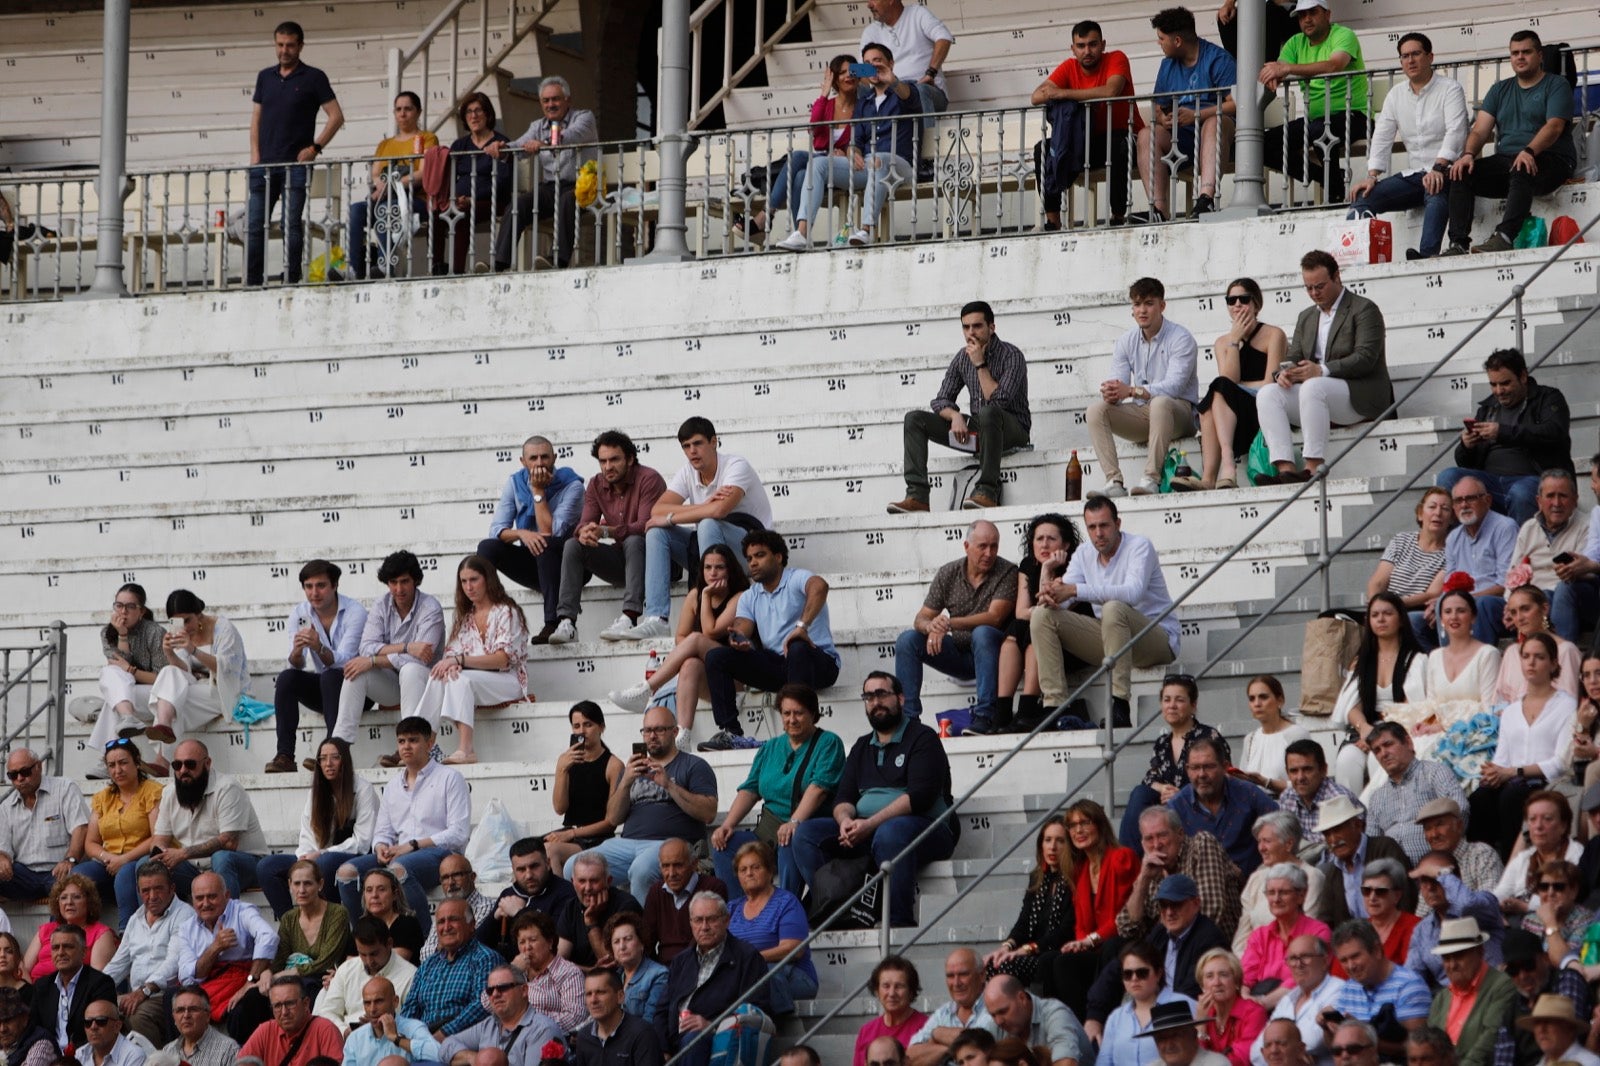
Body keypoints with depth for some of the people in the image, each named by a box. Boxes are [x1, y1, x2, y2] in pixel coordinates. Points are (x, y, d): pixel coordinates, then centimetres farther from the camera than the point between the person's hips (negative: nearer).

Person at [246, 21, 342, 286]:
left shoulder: (313, 78, 1)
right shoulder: (265, 77, 14)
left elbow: (336, 116, -2)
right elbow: (256, 118, 16)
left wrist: (315, 147, -9)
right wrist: (255, 154, 4)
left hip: (295, 164, -4)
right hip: (264, 165, 4)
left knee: (292, 224, -4)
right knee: (255, 225, 1)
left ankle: (291, 281, 0)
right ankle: (252, 282, 4)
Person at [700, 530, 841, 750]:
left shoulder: (796, 579, -5)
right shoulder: (749, 597, 17)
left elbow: (819, 586, -29)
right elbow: (740, 631, 3)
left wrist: (802, 626, -41)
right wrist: (738, 642, -23)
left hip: (818, 662, -7)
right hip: (776, 665, 7)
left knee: (797, 649, -42)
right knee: (715, 656, -7)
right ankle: (730, 732, -19)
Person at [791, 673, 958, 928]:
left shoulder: (922, 738, 1)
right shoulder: (862, 747, 22)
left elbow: (920, 796, -13)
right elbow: (843, 797, 14)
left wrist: (870, 824, -22)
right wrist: (845, 819, -12)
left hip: (926, 828, -6)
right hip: (865, 831, 6)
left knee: (890, 832, -40)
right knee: (806, 833, -12)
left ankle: (899, 921, -38)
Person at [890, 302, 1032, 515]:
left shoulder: (1011, 356, -13)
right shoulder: (962, 358, 6)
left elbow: (998, 401, -24)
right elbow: (941, 400, 5)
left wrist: (980, 365, -20)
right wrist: (955, 416, -17)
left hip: (1013, 429, -7)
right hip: (977, 431, 7)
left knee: (988, 413, -41)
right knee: (914, 419, -6)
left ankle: (987, 492, -41)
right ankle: (917, 496, -20)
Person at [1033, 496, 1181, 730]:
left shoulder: (1139, 546, -12)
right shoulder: (1083, 556, 7)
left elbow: (1133, 593, -31)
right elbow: (1062, 602, -3)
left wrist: (1075, 590, -38)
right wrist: (1050, 595, -30)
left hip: (1157, 638, -7)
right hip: (1110, 637, 7)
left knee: (1114, 608, -38)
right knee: (1042, 616, -7)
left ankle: (1120, 708, -40)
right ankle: (1054, 705, -18)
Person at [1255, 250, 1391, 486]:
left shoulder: (1364, 309, 0)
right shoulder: (1306, 317, 23)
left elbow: (1365, 358, -13)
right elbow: (1293, 357, 16)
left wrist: (1322, 370, -23)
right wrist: (1284, 372, -10)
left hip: (1360, 396, -7)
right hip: (1316, 395, 7)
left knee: (1313, 387, -37)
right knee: (1267, 395, -17)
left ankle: (1314, 468, -41)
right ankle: (1285, 469, -32)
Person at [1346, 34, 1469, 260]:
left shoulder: (1450, 89, -2)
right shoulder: (1395, 97, 16)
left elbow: (1455, 132, -15)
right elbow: (1381, 138, 11)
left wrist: (1438, 169, -30)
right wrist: (1372, 176, -5)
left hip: (1445, 171, -6)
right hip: (1413, 174, 7)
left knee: (1436, 193, -40)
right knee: (1363, 197, -11)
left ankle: (1427, 255, -56)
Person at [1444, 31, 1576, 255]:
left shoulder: (1556, 85, 4)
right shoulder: (1500, 90, 21)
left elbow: (1554, 127, -12)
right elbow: (1480, 129, 9)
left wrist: (1529, 152, -31)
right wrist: (1468, 154, -13)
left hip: (1550, 159, -6)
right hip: (1505, 160, 6)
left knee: (1521, 171, -40)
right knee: (1461, 173, -18)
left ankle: (1504, 237, -54)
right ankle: (1458, 244, -29)